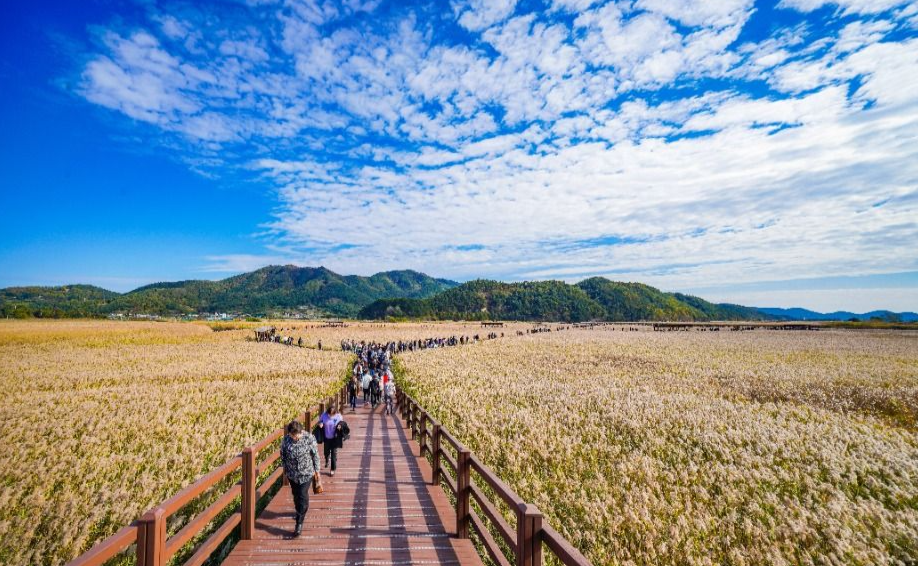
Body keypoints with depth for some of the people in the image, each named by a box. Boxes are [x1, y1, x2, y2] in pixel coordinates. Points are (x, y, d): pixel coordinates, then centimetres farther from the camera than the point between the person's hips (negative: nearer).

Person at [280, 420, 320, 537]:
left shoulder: (309, 439, -20)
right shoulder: (286, 440, -14)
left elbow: (315, 455, -9)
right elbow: (282, 455, 4)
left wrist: (316, 470, -2)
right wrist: (285, 468, 11)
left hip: (306, 473, -3)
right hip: (292, 474, 3)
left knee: (303, 497, -3)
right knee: (296, 496, 20)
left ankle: (299, 523, 12)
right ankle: (300, 512, 46)